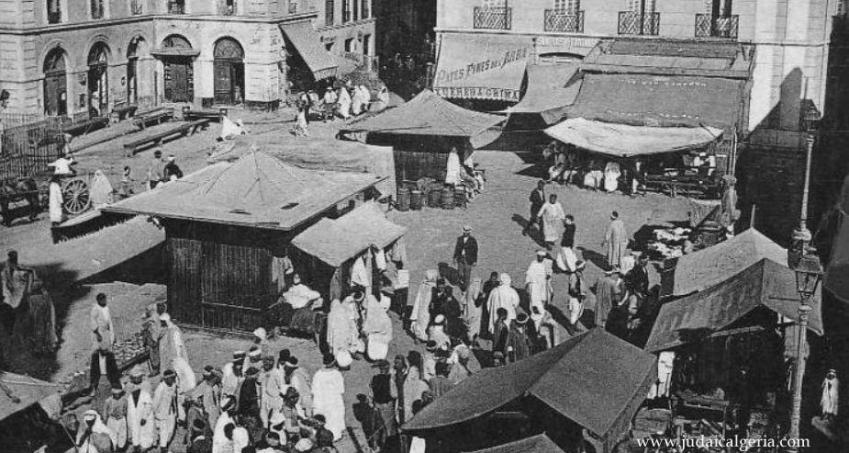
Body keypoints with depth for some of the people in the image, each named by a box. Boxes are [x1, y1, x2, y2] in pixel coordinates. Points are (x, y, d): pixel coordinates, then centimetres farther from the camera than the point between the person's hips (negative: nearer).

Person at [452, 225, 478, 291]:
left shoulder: (473, 240, -3)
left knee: (467, 274, 0)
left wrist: (475, 261, -3)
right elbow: (457, 248, 13)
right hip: (460, 258, 3)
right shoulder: (459, 239, 8)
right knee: (460, 273, -1)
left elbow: (475, 251, -1)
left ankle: (466, 287, 10)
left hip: (468, 259, -3)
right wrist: (455, 257, 9)